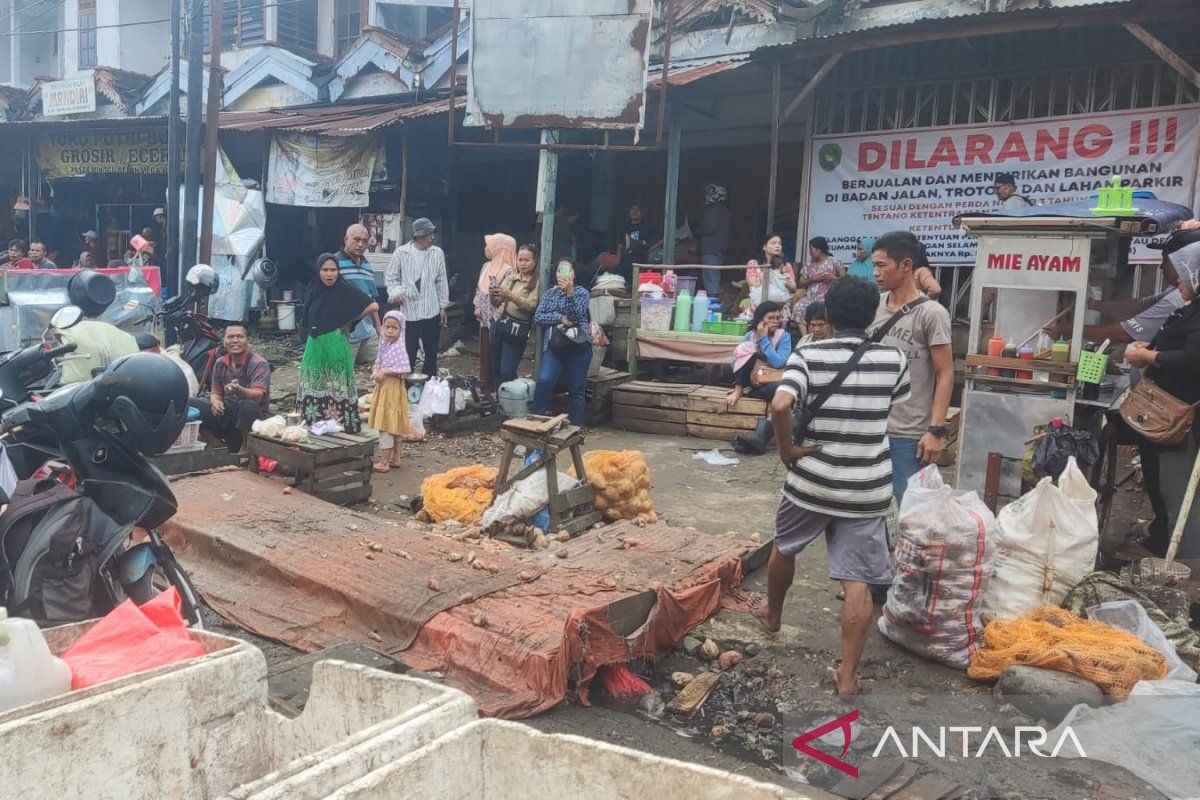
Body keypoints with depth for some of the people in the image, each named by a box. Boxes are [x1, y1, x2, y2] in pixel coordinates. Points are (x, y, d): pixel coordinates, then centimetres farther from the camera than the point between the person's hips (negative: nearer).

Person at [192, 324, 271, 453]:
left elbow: (257, 396, -23)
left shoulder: (259, 363, -11)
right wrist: (215, 401, -12)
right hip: (226, 413, 5)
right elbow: (215, 392, 13)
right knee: (193, 405, -12)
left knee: (247, 406, -38)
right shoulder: (220, 363, 7)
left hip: (254, 414, -5)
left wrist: (239, 390, -45)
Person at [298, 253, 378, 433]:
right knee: (315, 386, 8)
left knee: (337, 388, -4)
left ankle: (342, 423, 2)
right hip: (315, 346, 5)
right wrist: (309, 340, 13)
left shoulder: (345, 290, -9)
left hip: (336, 346, -5)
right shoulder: (312, 290, 7)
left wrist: (350, 320, -6)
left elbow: (373, 306, -14)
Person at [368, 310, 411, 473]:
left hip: (393, 389, -9)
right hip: (382, 387, 9)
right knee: (393, 424, 15)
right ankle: (395, 458, 25)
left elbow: (403, 372, -21)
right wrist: (376, 371, -5)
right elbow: (378, 362, 16)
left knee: (386, 423, -5)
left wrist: (385, 372, -19)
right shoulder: (384, 344, 8)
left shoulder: (399, 348, -17)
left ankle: (384, 461, 1)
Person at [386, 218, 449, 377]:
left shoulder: (437, 253, 2)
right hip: (409, 311, -2)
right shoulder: (401, 252, -3)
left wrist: (443, 306, 6)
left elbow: (441, 281, 7)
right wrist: (396, 292, -14)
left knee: (431, 353, 11)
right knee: (408, 353, 3)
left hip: (432, 312, 2)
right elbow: (392, 277, 5)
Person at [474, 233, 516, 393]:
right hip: (484, 316, 8)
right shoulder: (486, 266, 12)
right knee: (484, 350, 13)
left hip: (497, 317, -8)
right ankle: (484, 382, 23)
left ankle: (496, 384, 6)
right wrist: (478, 306, 8)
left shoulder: (508, 270, -13)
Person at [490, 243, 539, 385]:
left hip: (517, 329, -6)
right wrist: (494, 295, -8)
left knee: (507, 372, -8)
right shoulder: (510, 276, 13)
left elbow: (530, 306, -16)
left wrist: (510, 295, -28)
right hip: (498, 324, 6)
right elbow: (496, 304, 14)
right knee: (496, 368, 11)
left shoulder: (536, 282, -5)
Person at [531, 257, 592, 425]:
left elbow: (576, 314, -12)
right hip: (554, 346, 2)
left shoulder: (582, 292, 5)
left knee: (577, 389, 1)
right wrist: (560, 318, -10)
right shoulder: (549, 294, 14)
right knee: (544, 380, -18)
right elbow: (538, 317, 3)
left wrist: (570, 292, -23)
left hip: (578, 346, -2)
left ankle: (575, 426, 10)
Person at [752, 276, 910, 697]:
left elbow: (780, 405, -26)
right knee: (856, 581, 4)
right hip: (868, 489, 1)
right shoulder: (893, 359, -1)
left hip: (811, 480, -1)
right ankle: (848, 674, 5)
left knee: (784, 548, 26)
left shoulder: (809, 355, -10)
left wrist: (787, 450, -12)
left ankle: (772, 614, 48)